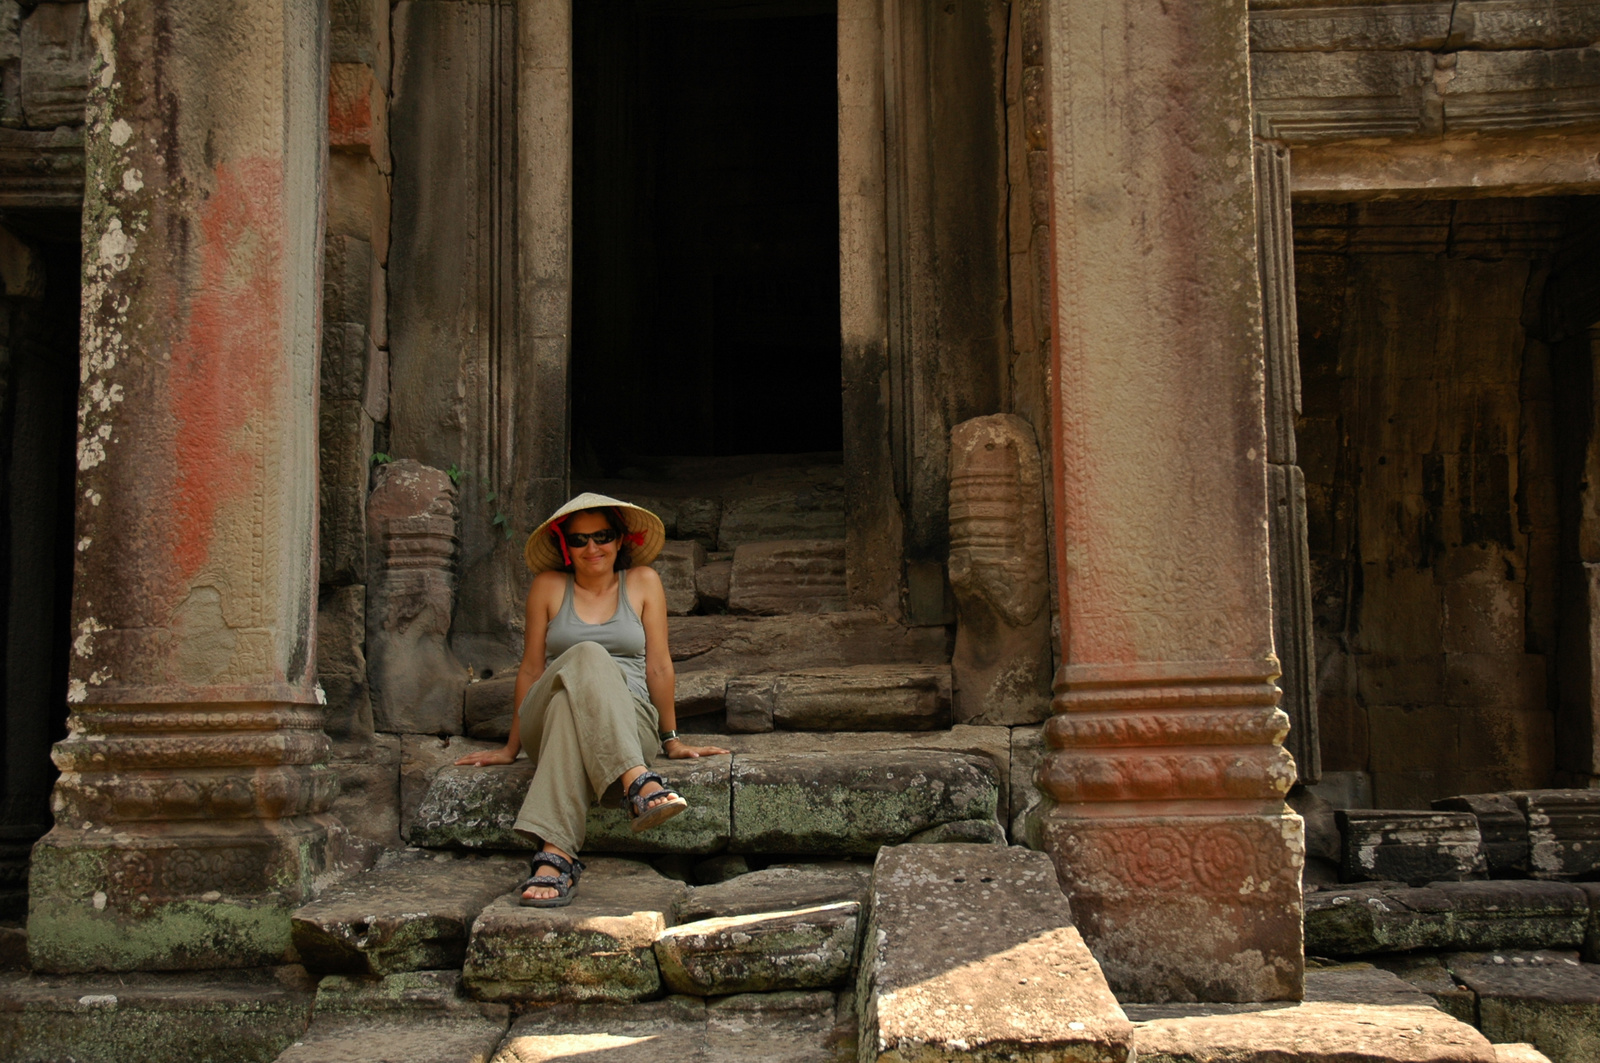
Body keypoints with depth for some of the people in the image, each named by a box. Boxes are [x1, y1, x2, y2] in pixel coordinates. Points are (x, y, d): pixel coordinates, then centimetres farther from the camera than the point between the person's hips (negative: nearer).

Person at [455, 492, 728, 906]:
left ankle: (555, 853, -53)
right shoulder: (548, 586, 11)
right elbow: (531, 669, 13)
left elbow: (658, 667, 9)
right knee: (587, 658, -33)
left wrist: (672, 740, 11)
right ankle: (638, 783, -55)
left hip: (630, 722, 0)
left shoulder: (643, 582, 10)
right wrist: (511, 747, 15)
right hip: (546, 720, 0)